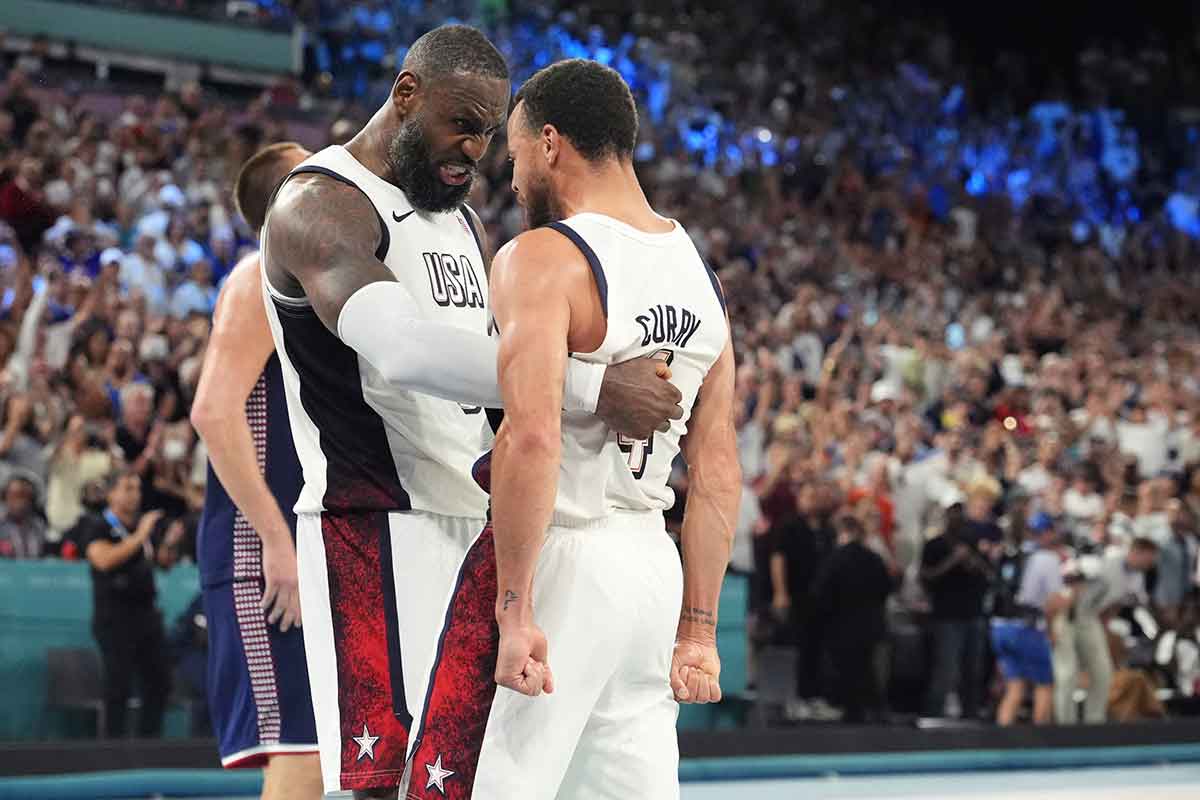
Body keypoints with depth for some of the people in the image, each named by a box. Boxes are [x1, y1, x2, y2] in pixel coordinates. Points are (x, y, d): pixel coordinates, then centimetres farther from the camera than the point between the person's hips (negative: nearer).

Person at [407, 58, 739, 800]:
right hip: (652, 564, 7)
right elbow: (718, 474, 14)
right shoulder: (699, 273, 12)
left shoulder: (542, 260, -12)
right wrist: (698, 627, 17)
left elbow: (531, 438, -25)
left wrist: (515, 609, -23)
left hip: (559, 557, -7)